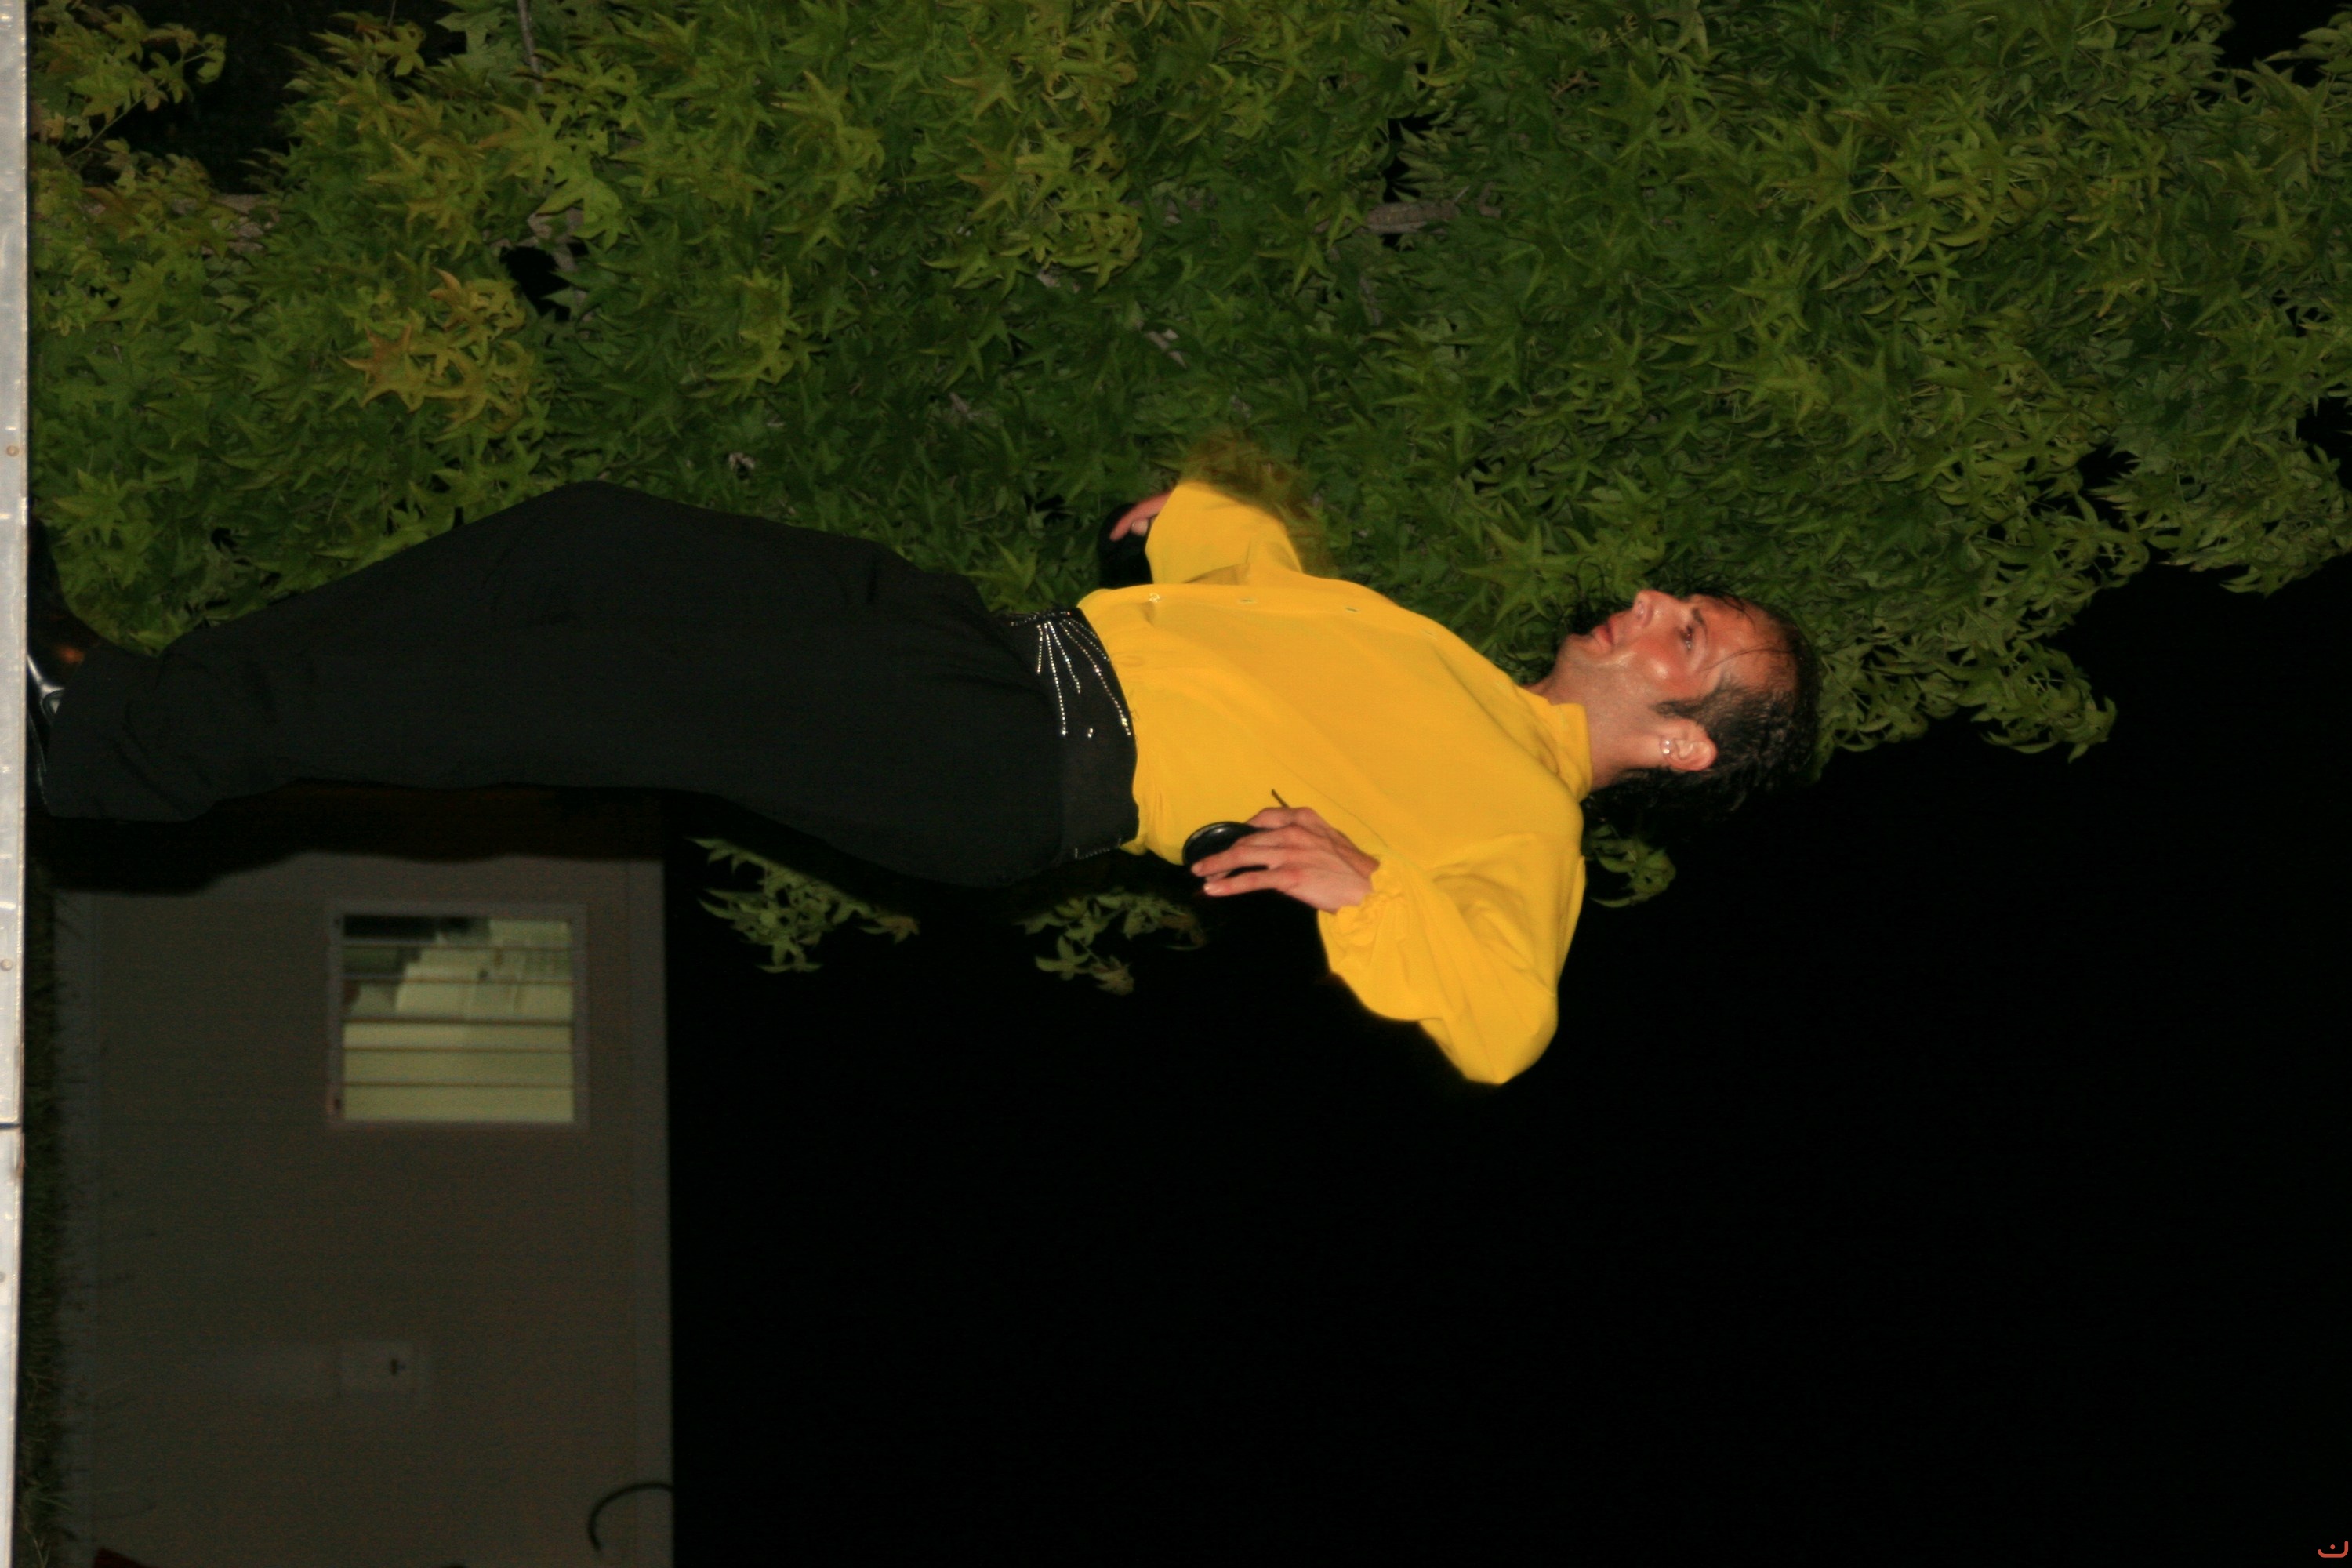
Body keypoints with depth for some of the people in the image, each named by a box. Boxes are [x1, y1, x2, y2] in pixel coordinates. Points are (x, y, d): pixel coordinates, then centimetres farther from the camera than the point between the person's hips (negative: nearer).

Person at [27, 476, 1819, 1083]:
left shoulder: (1521, 826, -1)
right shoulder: (1444, 671, 25)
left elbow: (1505, 1022, -19)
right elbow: (1255, 571, 37)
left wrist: (1366, 884, -25)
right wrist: (1200, 517, 18)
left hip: (1004, 778, -8)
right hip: (999, 633, 8)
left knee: (615, 697, -20)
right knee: (589, 540, -3)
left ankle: (117, 744, -14)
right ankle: (129, 689, -2)